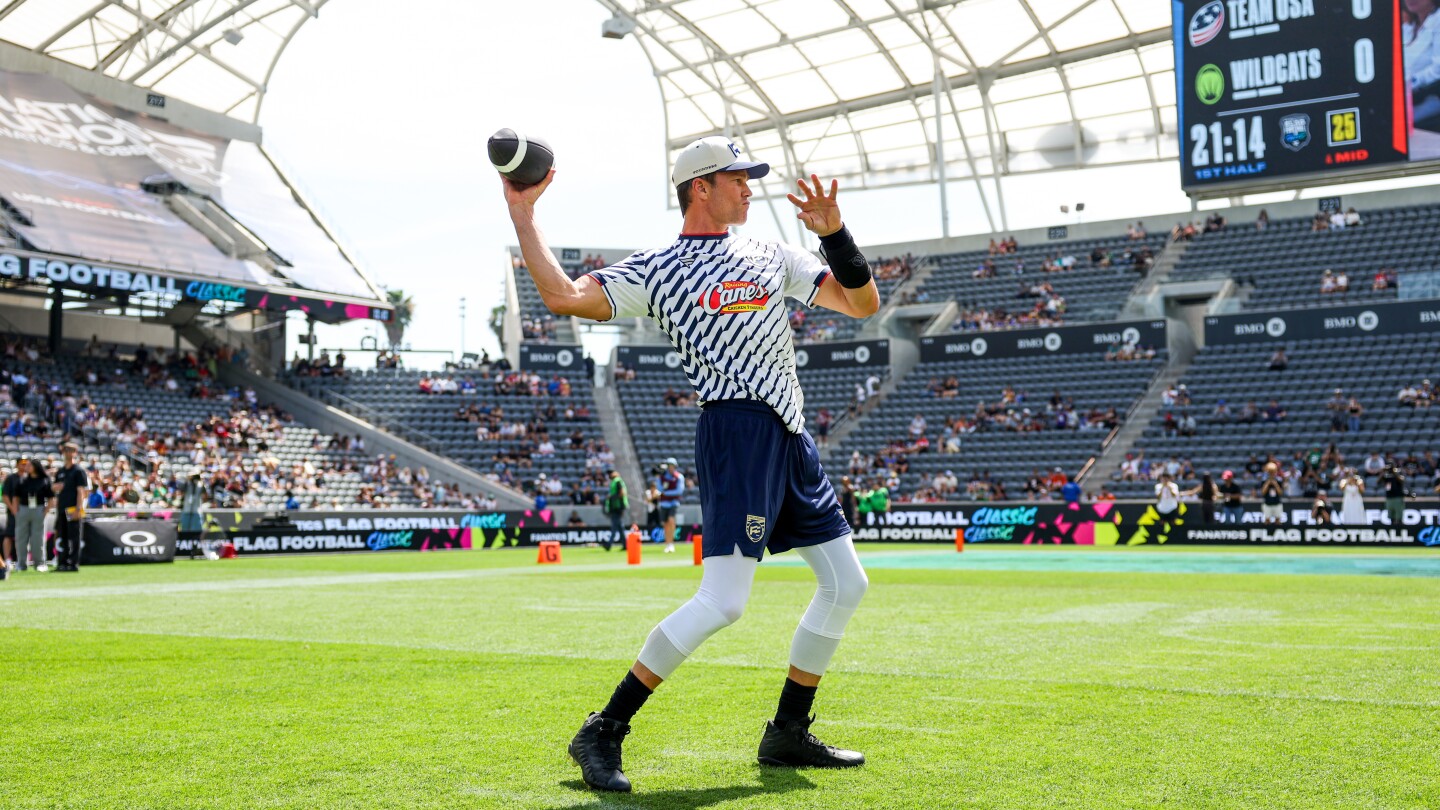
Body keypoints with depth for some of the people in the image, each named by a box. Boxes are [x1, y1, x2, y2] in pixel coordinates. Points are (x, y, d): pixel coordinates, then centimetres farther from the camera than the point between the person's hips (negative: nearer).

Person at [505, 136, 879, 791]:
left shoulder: (770, 255, 19)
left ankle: (788, 734, 23)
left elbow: (864, 303, 13)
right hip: (737, 433, -8)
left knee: (846, 582, 10)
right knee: (723, 600, -17)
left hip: (793, 439, 8)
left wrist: (833, 234, -2)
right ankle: (602, 732, -5)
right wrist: (522, 214, -9)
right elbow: (563, 297, -11)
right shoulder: (657, 270, 1)